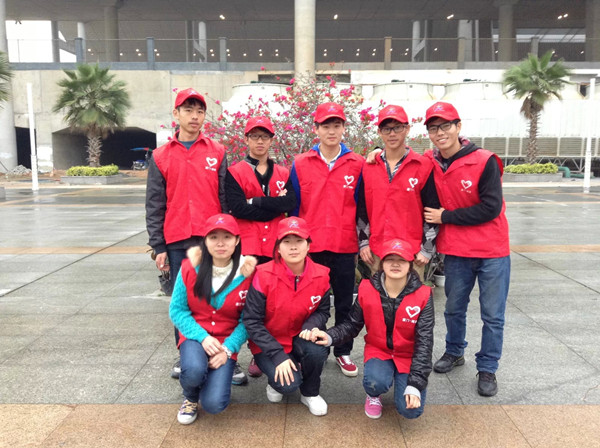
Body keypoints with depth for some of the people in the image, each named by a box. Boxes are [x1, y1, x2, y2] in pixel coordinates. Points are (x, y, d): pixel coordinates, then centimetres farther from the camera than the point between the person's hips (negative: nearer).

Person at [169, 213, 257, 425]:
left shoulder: (247, 273, -11)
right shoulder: (190, 267, -8)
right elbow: (177, 310, -4)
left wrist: (228, 348, -18)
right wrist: (202, 337, -17)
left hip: (226, 342, 0)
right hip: (196, 336, 1)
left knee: (214, 404, -20)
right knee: (194, 371, -34)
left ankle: (219, 377, 19)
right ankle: (190, 398, 5)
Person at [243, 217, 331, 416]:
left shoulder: (321, 275, -12)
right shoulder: (264, 275, -20)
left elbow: (322, 311, 2)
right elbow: (252, 321, -16)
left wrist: (310, 326, -23)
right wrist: (278, 355, -22)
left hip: (300, 338, 3)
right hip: (268, 344, -2)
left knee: (317, 349, -30)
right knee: (289, 383, -25)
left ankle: (310, 393, 2)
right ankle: (276, 379, 15)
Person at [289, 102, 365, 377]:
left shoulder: (357, 165, 2)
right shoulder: (300, 165, 2)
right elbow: (294, 208, 5)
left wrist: (362, 244, 4)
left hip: (344, 246, 0)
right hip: (309, 246, 0)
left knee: (344, 303, 11)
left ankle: (343, 352, 27)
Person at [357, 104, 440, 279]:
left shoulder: (424, 166, -1)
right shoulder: (368, 167, 8)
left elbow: (433, 211, -1)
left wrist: (427, 250, -4)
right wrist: (363, 243, 7)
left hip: (412, 253, -3)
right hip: (376, 252, 3)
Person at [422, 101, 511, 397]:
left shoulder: (484, 161, -14)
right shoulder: (428, 163, -2)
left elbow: (490, 208, -18)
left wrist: (444, 217, -15)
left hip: (492, 251, -3)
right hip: (455, 251, 3)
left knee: (493, 315, 6)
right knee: (454, 308, 18)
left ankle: (487, 369, 23)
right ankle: (454, 353, 40)